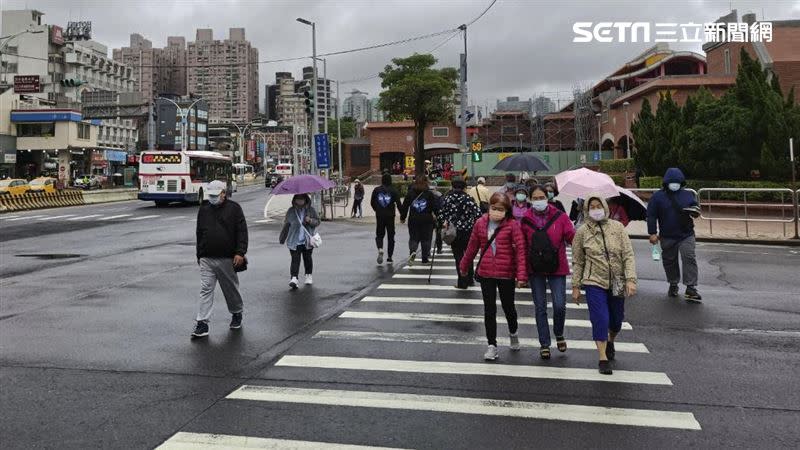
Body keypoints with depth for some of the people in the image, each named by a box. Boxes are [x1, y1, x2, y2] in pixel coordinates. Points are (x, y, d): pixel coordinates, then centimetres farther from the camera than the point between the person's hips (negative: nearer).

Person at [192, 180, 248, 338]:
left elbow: (242, 232, -6)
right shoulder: (203, 210, 12)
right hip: (206, 259, 3)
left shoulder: (234, 208, 0)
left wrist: (240, 253, -15)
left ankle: (237, 314, 33)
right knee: (206, 290, -3)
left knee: (231, 289, 11)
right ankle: (202, 324, -3)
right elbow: (199, 234, 19)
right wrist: (199, 255, 19)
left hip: (227, 259, -3)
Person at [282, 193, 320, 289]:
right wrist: (283, 238, 9)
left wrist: (310, 221, -16)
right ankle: (294, 278, -17)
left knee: (307, 258, 13)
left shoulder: (311, 210, 3)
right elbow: (286, 225, 9)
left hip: (307, 241, 1)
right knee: (295, 259, -10)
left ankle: (308, 276, 31)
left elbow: (318, 221, 5)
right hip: (294, 241, -1)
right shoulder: (291, 211, 2)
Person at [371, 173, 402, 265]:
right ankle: (389, 258, 10)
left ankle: (380, 249, -18)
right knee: (390, 237, 9)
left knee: (379, 235, 12)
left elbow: (372, 203, 5)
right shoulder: (394, 191, -5)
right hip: (390, 216, -1)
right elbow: (398, 204, -9)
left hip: (379, 216, 1)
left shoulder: (376, 190, 0)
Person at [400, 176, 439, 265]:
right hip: (427, 220, -1)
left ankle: (412, 251, -19)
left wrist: (402, 217, 13)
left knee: (413, 238, 9)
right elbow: (435, 207, -6)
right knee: (426, 239, 10)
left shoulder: (410, 193, 2)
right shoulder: (429, 194, -4)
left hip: (413, 220, 1)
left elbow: (405, 206, 4)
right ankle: (425, 259, 13)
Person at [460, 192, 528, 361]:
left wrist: (521, 275, -20)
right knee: (489, 310, 6)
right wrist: (464, 266, 20)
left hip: (506, 274, -2)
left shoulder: (512, 225, -11)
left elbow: (520, 249, -14)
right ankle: (492, 345, 16)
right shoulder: (480, 223, 0)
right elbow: (472, 246, 11)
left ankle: (513, 334, 44)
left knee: (508, 307, 15)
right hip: (486, 273, 2)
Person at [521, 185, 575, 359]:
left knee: (560, 305, -4)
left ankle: (559, 334, 26)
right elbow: (522, 246, 5)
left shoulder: (560, 217, -4)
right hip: (535, 269, 2)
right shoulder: (526, 220, 1)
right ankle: (544, 344, 20)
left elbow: (572, 237, -6)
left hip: (557, 268, -1)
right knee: (540, 307, 8)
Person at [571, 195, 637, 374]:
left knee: (617, 319, 15)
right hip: (594, 282, -2)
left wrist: (630, 279, -14)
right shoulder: (582, 232, -2)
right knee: (600, 319, -10)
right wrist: (575, 286, 0)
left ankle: (610, 342, 45)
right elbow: (577, 262, 2)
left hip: (617, 282, 2)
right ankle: (603, 358, 1)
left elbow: (628, 255, -4)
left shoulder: (617, 227, -2)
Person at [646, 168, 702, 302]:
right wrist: (652, 233, -7)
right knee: (670, 261, 12)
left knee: (689, 259, -13)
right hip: (667, 237, 0)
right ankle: (673, 285, 32)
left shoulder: (687, 195, 4)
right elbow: (651, 215, -1)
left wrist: (694, 211, -11)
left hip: (686, 235, 0)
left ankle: (691, 289, -12)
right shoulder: (658, 197, -2)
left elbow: (695, 208, 14)